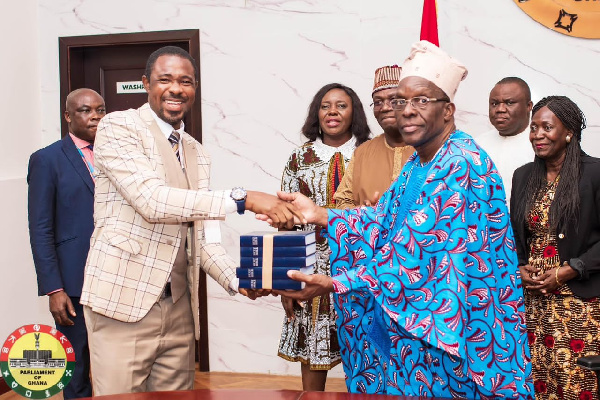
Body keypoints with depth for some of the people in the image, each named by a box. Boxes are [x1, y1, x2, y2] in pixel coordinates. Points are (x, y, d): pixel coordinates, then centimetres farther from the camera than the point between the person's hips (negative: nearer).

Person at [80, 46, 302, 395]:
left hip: (179, 307, 6)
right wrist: (243, 199, -26)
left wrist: (236, 279, -5)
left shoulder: (198, 155, 16)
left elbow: (203, 237, 13)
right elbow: (152, 200, -21)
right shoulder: (118, 127, -5)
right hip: (124, 302, -6)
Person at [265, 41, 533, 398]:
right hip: (413, 324, 9)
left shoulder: (462, 166, -21)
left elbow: (418, 251, -27)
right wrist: (318, 214, -4)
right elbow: (383, 220, 8)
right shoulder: (418, 164, 10)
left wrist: (337, 283, -28)